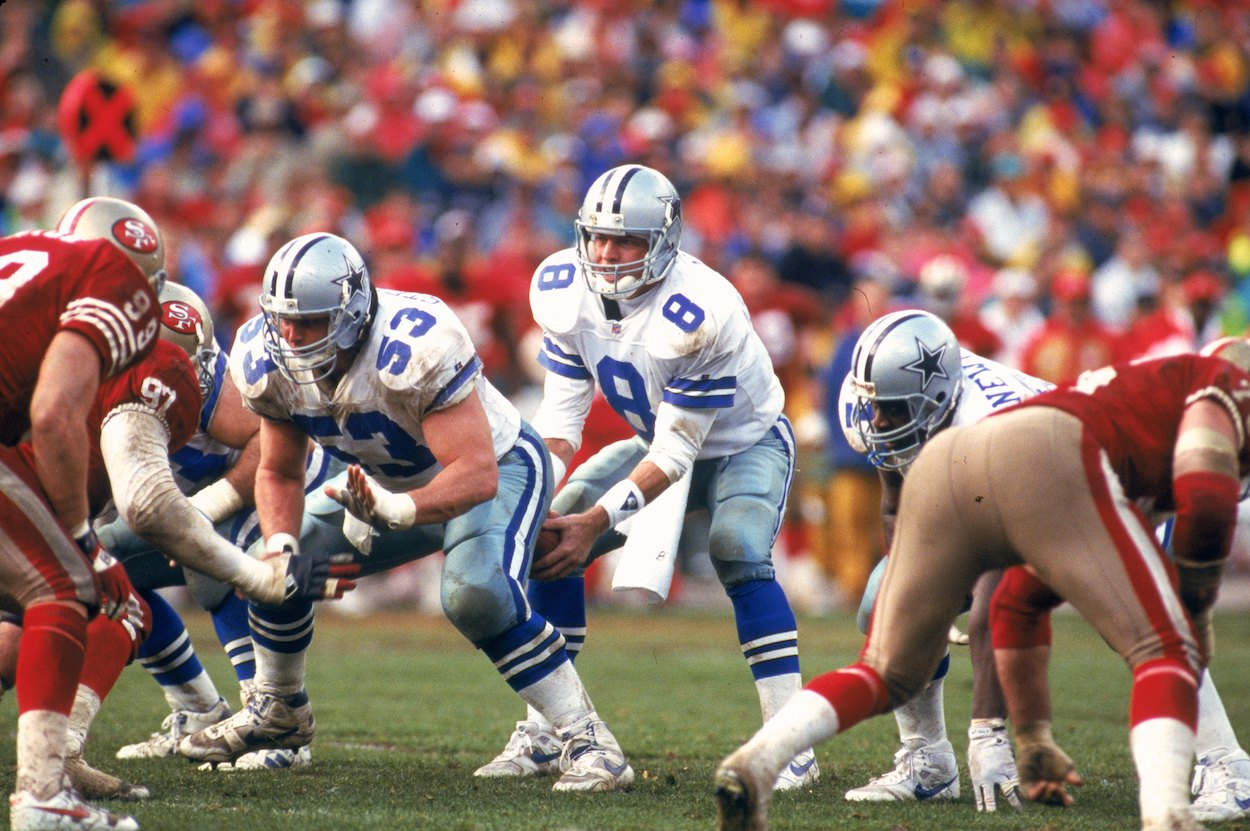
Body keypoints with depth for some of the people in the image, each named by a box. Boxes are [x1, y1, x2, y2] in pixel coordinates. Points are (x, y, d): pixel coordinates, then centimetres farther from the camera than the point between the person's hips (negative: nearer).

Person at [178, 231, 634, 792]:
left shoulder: (411, 349, -39)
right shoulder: (267, 363, -17)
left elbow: (478, 473, -41)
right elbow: (280, 475, -1)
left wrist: (397, 510, -57)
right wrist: (280, 546, -20)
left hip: (499, 471, -7)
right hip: (393, 486, 7)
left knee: (476, 594, -34)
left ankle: (584, 737, -22)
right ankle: (279, 712, 31)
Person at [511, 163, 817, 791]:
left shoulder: (696, 312, -36)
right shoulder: (566, 292, -17)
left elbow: (675, 453, -31)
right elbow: (560, 418, -10)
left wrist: (598, 520, -36)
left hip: (746, 443, -6)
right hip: (660, 440, 6)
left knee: (737, 554, -32)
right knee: (552, 538, -8)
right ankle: (544, 729, 3)